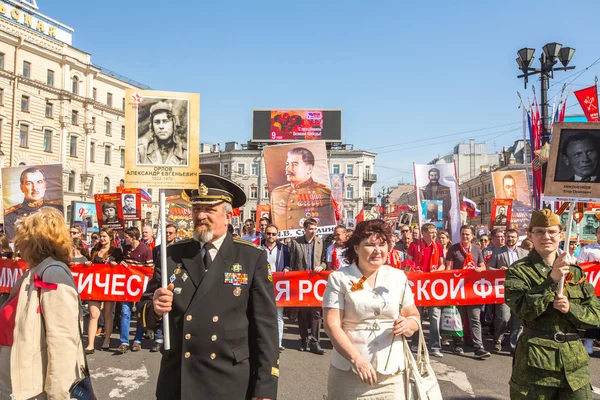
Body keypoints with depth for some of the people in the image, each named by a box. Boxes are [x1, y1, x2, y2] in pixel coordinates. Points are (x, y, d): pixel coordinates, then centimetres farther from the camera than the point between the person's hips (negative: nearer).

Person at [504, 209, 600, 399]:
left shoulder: (575, 271, 9)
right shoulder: (519, 271, -5)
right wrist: (552, 280, -20)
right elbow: (523, 309, -18)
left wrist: (571, 309, -12)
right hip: (536, 359, -4)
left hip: (574, 360, 4)